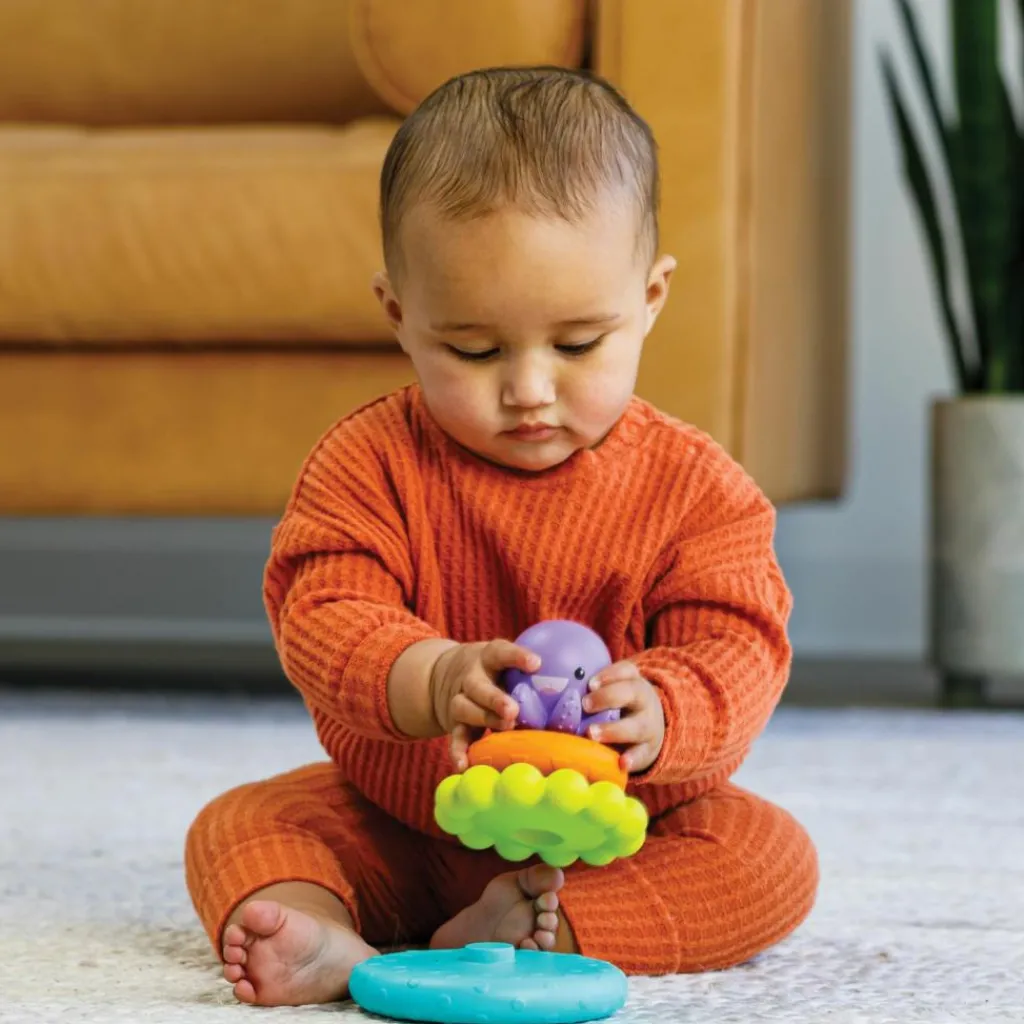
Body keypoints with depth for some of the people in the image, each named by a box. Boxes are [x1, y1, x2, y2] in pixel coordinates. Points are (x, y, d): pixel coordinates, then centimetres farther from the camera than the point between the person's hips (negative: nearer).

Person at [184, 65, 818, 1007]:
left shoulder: (694, 487, -11)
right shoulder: (370, 461, -10)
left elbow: (735, 647, -18)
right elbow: (321, 612, -22)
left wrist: (656, 715, -43)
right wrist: (431, 681, -45)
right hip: (394, 819, 1)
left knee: (775, 859, -24)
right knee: (234, 829, -16)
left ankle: (541, 930, -35)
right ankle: (325, 942, -43)